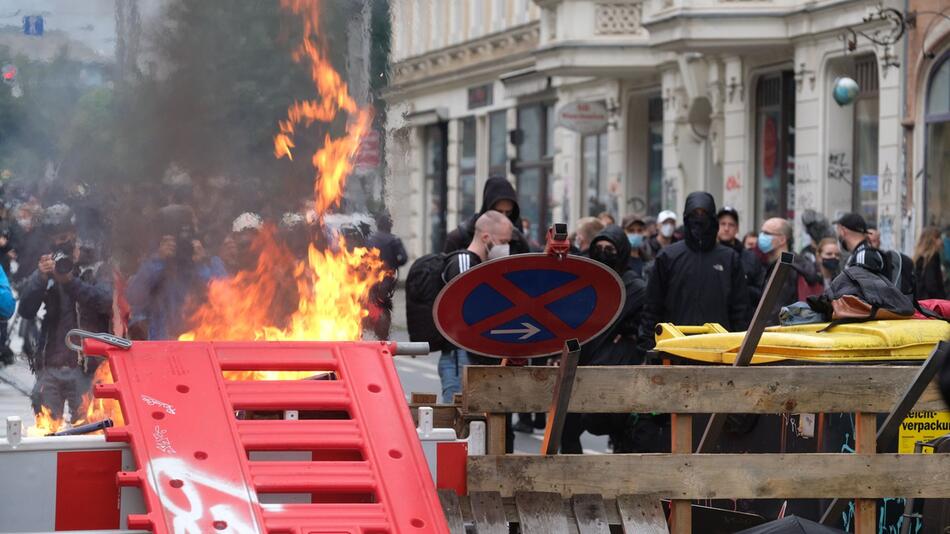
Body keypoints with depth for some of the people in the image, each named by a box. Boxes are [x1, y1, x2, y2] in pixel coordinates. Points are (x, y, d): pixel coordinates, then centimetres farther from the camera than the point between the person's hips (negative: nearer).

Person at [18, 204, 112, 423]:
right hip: (49, 367, 3)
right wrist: (41, 278, -11)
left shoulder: (97, 269, 8)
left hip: (85, 366, -3)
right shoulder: (43, 270, 16)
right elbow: (25, 311, 5)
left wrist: (70, 280, -20)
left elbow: (107, 302, -10)